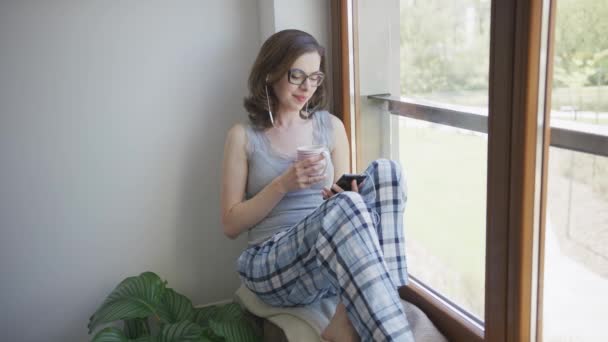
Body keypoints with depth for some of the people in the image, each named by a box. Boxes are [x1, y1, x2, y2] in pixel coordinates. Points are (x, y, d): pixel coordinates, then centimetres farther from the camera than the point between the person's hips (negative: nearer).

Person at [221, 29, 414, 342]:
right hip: (271, 266, -4)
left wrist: (342, 199, -11)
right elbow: (231, 225, 3)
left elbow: (342, 196, 15)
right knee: (346, 208, -35)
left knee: (384, 171, -24)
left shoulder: (331, 127, 13)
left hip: (329, 256, 4)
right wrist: (283, 184, -12)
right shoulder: (244, 136, 5)